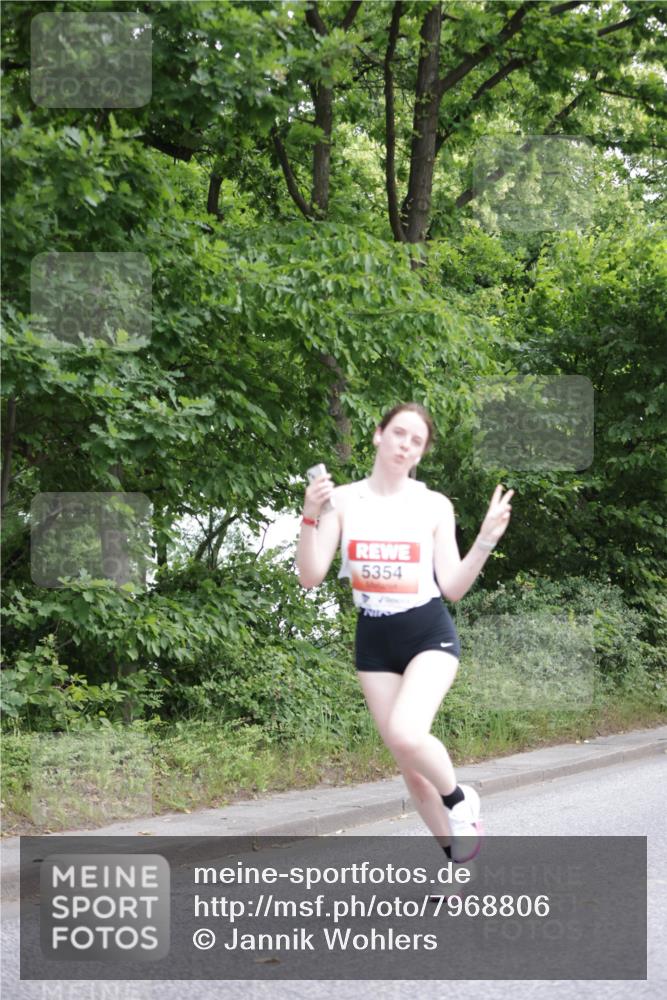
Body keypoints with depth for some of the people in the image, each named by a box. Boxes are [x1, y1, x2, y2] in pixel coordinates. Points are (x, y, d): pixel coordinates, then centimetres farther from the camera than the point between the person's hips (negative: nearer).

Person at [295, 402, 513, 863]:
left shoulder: (435, 505, -3)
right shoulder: (342, 500, -1)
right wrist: (311, 516, -19)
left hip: (430, 634, -3)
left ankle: (459, 799, 1)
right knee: (408, 761, 5)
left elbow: (453, 587, -3)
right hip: (374, 639, 3)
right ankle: (457, 854, 21)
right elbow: (311, 577, -6)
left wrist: (486, 541, -17)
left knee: (406, 734, -28)